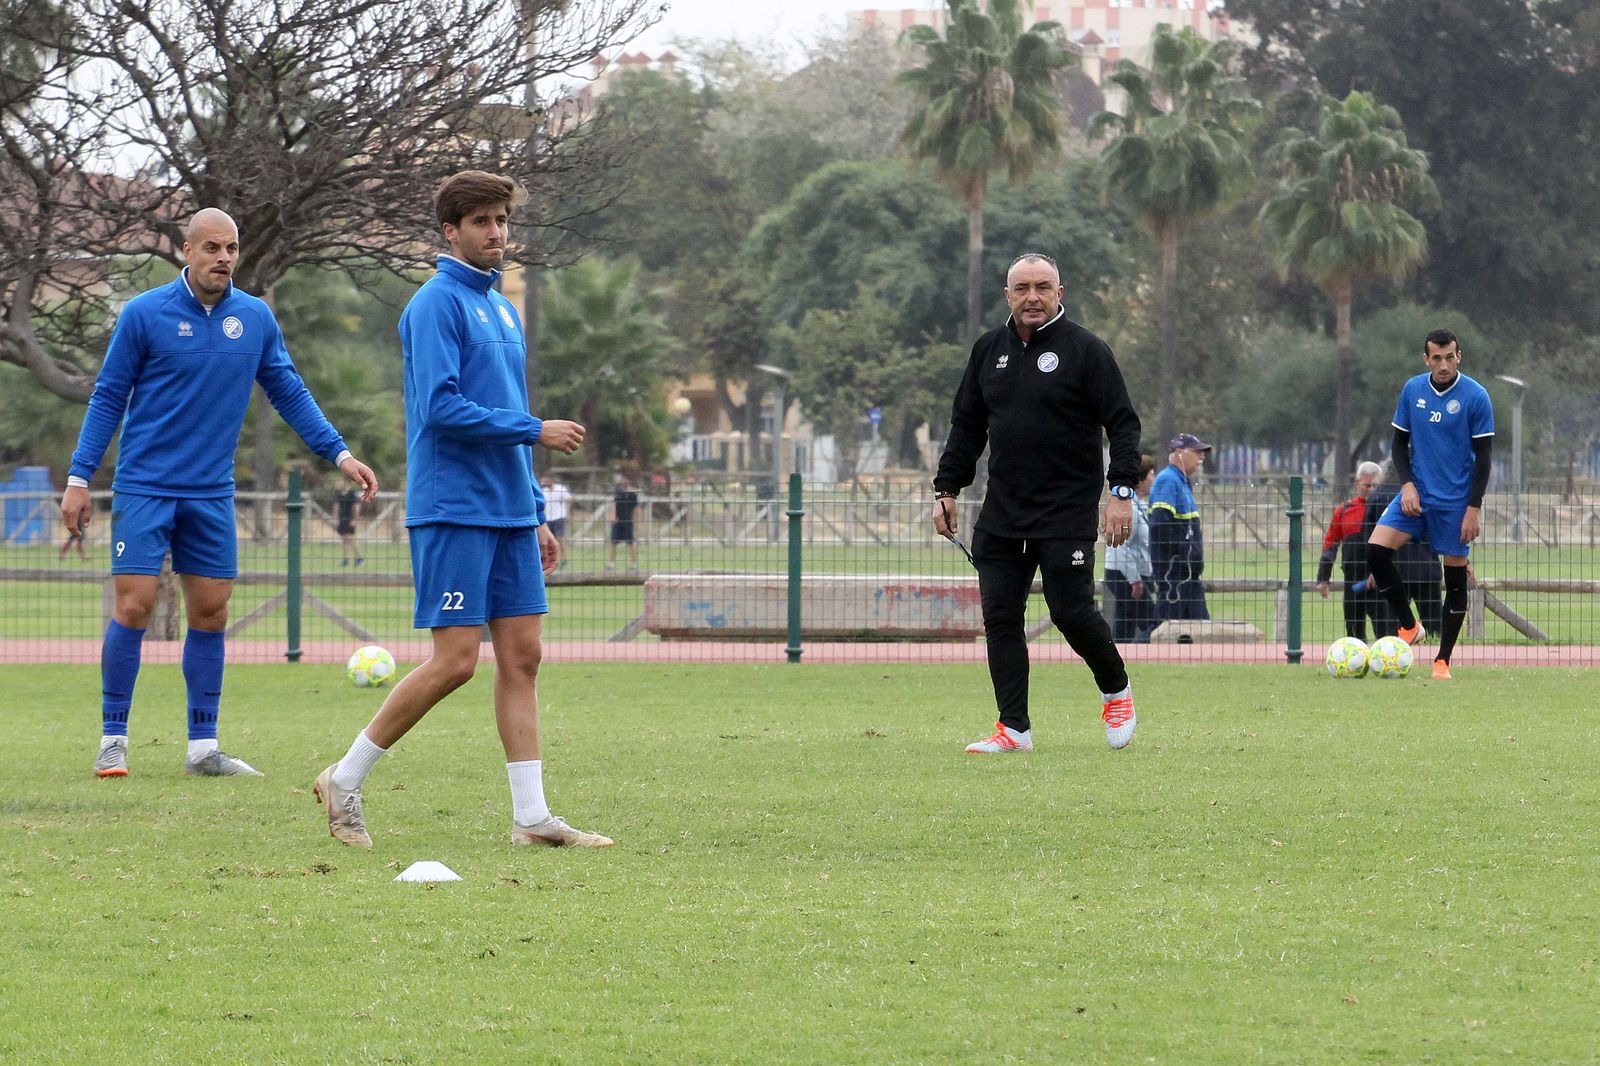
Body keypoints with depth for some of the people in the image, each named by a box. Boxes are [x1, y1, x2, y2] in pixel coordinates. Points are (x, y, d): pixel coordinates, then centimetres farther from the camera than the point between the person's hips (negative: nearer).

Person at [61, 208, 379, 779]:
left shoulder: (256, 318, 3)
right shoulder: (144, 314, -6)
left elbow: (289, 393, 11)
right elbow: (108, 398, 0)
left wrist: (340, 454, 2)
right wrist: (79, 479, -3)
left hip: (212, 494, 4)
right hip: (144, 489, -4)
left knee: (211, 613, 3)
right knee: (133, 605, -9)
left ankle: (202, 746, 10)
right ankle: (113, 741, 0)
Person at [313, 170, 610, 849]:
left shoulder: (502, 309, 18)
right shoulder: (437, 303, -9)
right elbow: (442, 408, -19)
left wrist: (536, 513, 20)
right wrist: (535, 430, -16)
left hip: (509, 513, 8)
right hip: (453, 509, -8)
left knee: (521, 655, 3)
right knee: (455, 660, -10)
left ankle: (532, 817, 3)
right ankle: (345, 781, 2)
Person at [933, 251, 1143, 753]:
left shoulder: (1086, 350, -4)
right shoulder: (989, 350, 12)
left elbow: (1122, 423, -5)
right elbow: (966, 426, 19)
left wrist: (1122, 490, -14)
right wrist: (946, 489, 12)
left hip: (1068, 511, -5)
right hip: (1002, 514, 5)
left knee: (1071, 612, -7)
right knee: (1000, 617, -1)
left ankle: (1116, 689, 20)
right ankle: (1014, 728, 3)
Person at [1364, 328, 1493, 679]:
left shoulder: (1476, 397, -10)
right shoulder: (1412, 390, 2)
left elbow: (1483, 455, -7)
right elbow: (1400, 443, 10)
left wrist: (1474, 508, -12)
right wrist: (1407, 484, -6)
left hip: (1455, 502, -3)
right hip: (1416, 493, 3)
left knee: (1455, 578, 0)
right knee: (1376, 549, -15)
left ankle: (1443, 661, 11)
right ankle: (1409, 627, 1)